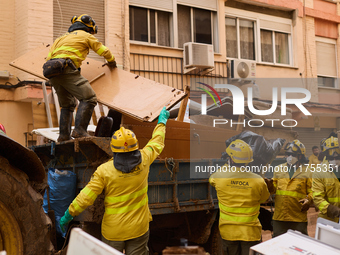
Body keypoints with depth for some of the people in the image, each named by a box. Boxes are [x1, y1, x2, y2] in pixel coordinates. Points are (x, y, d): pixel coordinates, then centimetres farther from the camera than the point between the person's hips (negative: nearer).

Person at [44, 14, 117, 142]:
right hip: (66, 69, -7)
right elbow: (104, 51, 21)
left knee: (67, 105, 20)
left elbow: (49, 57, 29)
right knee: (89, 98, -11)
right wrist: (111, 61, 40)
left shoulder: (62, 37, 34)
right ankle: (79, 130, -22)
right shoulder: (86, 36, 17)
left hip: (51, 73, 8)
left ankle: (63, 135, 11)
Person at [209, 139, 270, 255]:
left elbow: (211, 179, 14)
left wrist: (225, 167, 27)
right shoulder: (259, 181, -11)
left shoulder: (219, 177, -12)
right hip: (250, 232, -1)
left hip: (228, 232, 1)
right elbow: (264, 199, 9)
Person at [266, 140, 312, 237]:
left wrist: (309, 200, -18)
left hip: (299, 219, -2)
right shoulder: (278, 169, 11)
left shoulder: (306, 172, 3)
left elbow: (311, 191, 2)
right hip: (279, 217, 3)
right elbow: (274, 189, 14)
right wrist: (270, 186, -8)